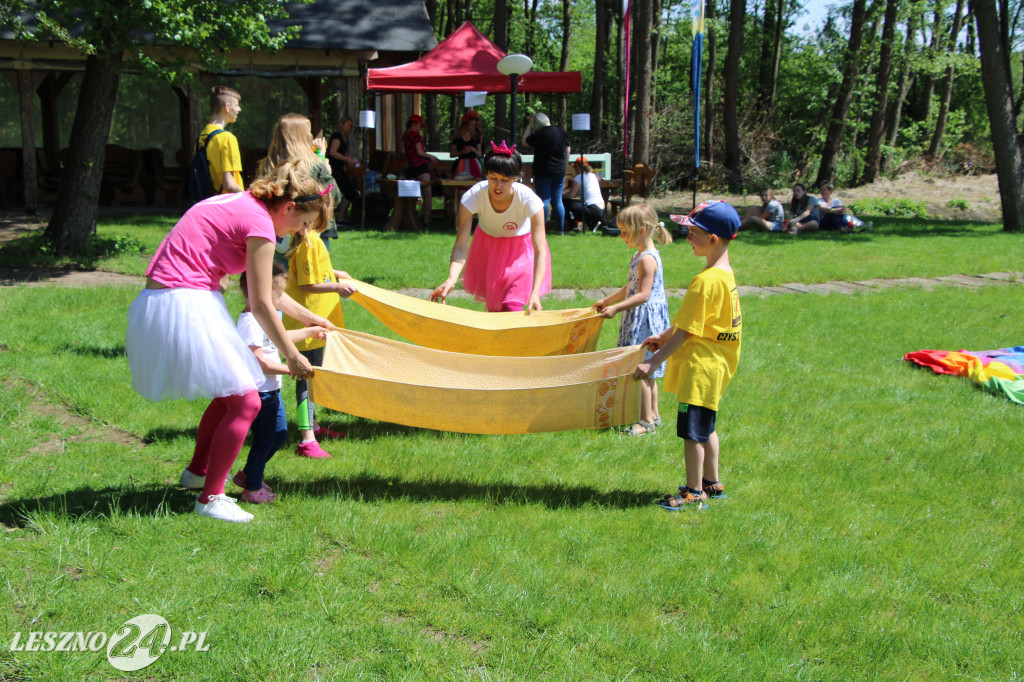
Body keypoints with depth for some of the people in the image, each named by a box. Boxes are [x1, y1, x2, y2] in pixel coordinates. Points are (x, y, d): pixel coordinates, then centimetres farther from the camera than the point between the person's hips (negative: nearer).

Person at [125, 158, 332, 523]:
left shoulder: (240, 204, 17)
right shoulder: (259, 223, -13)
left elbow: (264, 291, 28)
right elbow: (261, 305, -9)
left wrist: (309, 317, 36)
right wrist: (291, 355, 2)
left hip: (158, 300, 10)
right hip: (185, 305, -10)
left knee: (230, 392, 22)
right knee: (246, 402, -5)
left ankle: (198, 470, 37)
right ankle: (210, 497, 3)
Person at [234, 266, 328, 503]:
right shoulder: (250, 322, -23)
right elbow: (258, 361, -27)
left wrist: (310, 331, 40)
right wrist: (291, 369, -25)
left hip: (270, 390, 11)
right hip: (258, 392, -11)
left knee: (279, 434, 19)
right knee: (264, 440, -1)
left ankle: (248, 475, 32)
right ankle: (252, 489, 13)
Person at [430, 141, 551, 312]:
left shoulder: (529, 200, -34)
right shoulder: (473, 196, -32)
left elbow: (540, 251, -35)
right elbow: (461, 246, -35)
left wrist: (535, 292, -48)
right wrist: (451, 279, -55)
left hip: (521, 250, -2)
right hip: (487, 248, 2)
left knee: (512, 309, -15)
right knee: (492, 308, 14)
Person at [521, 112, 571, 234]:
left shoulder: (539, 135, -14)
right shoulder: (563, 133, 4)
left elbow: (525, 141, 1)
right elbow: (567, 152, 10)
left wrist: (529, 125, 5)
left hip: (543, 172, -5)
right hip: (560, 172, 5)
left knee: (544, 200, -3)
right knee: (558, 200, 9)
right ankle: (560, 229, 10)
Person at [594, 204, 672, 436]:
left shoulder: (647, 259, -20)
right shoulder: (641, 255, 12)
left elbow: (643, 295, -26)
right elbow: (630, 288, 21)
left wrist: (616, 308, -29)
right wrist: (607, 301, 26)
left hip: (644, 320, -10)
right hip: (640, 319, 10)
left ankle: (647, 421, 0)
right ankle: (653, 414, 26)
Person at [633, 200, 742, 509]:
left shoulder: (706, 281, -23)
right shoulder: (725, 273, 8)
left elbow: (685, 332, -22)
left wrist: (653, 362, -18)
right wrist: (664, 336, 23)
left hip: (701, 365, -10)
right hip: (715, 362, 10)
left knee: (692, 429, -2)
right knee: (705, 426, 20)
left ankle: (694, 491, 5)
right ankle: (712, 482, 30)